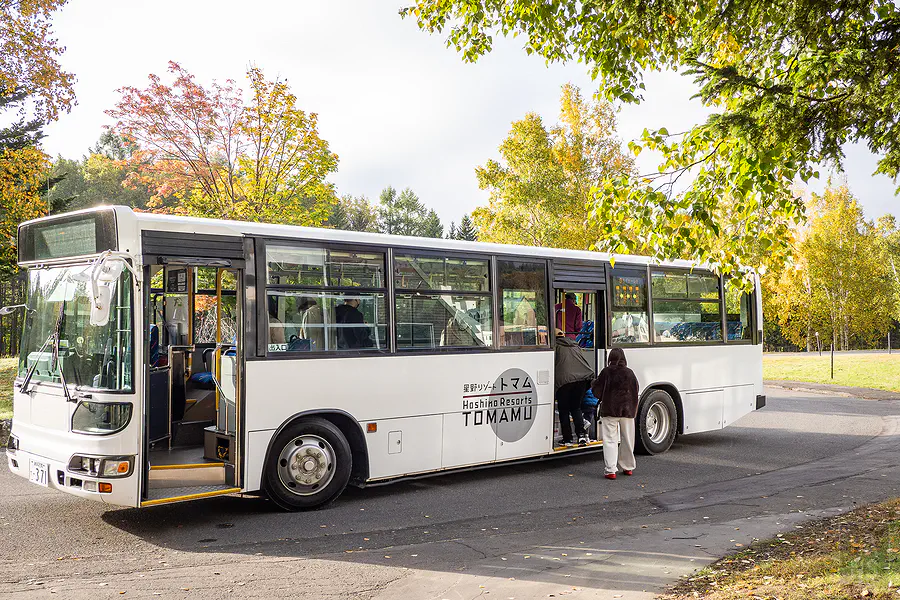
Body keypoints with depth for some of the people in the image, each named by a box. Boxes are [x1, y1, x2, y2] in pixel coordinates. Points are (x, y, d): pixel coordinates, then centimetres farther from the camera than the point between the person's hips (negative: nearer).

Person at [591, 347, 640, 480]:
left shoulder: (606, 372, -8)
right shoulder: (630, 373, 1)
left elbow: (596, 391, -4)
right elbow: (636, 390, 11)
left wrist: (594, 383, 17)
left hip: (609, 411, -3)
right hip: (628, 411, 3)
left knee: (610, 440, -2)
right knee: (627, 440, 15)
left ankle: (611, 470, -9)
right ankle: (628, 467, 26)